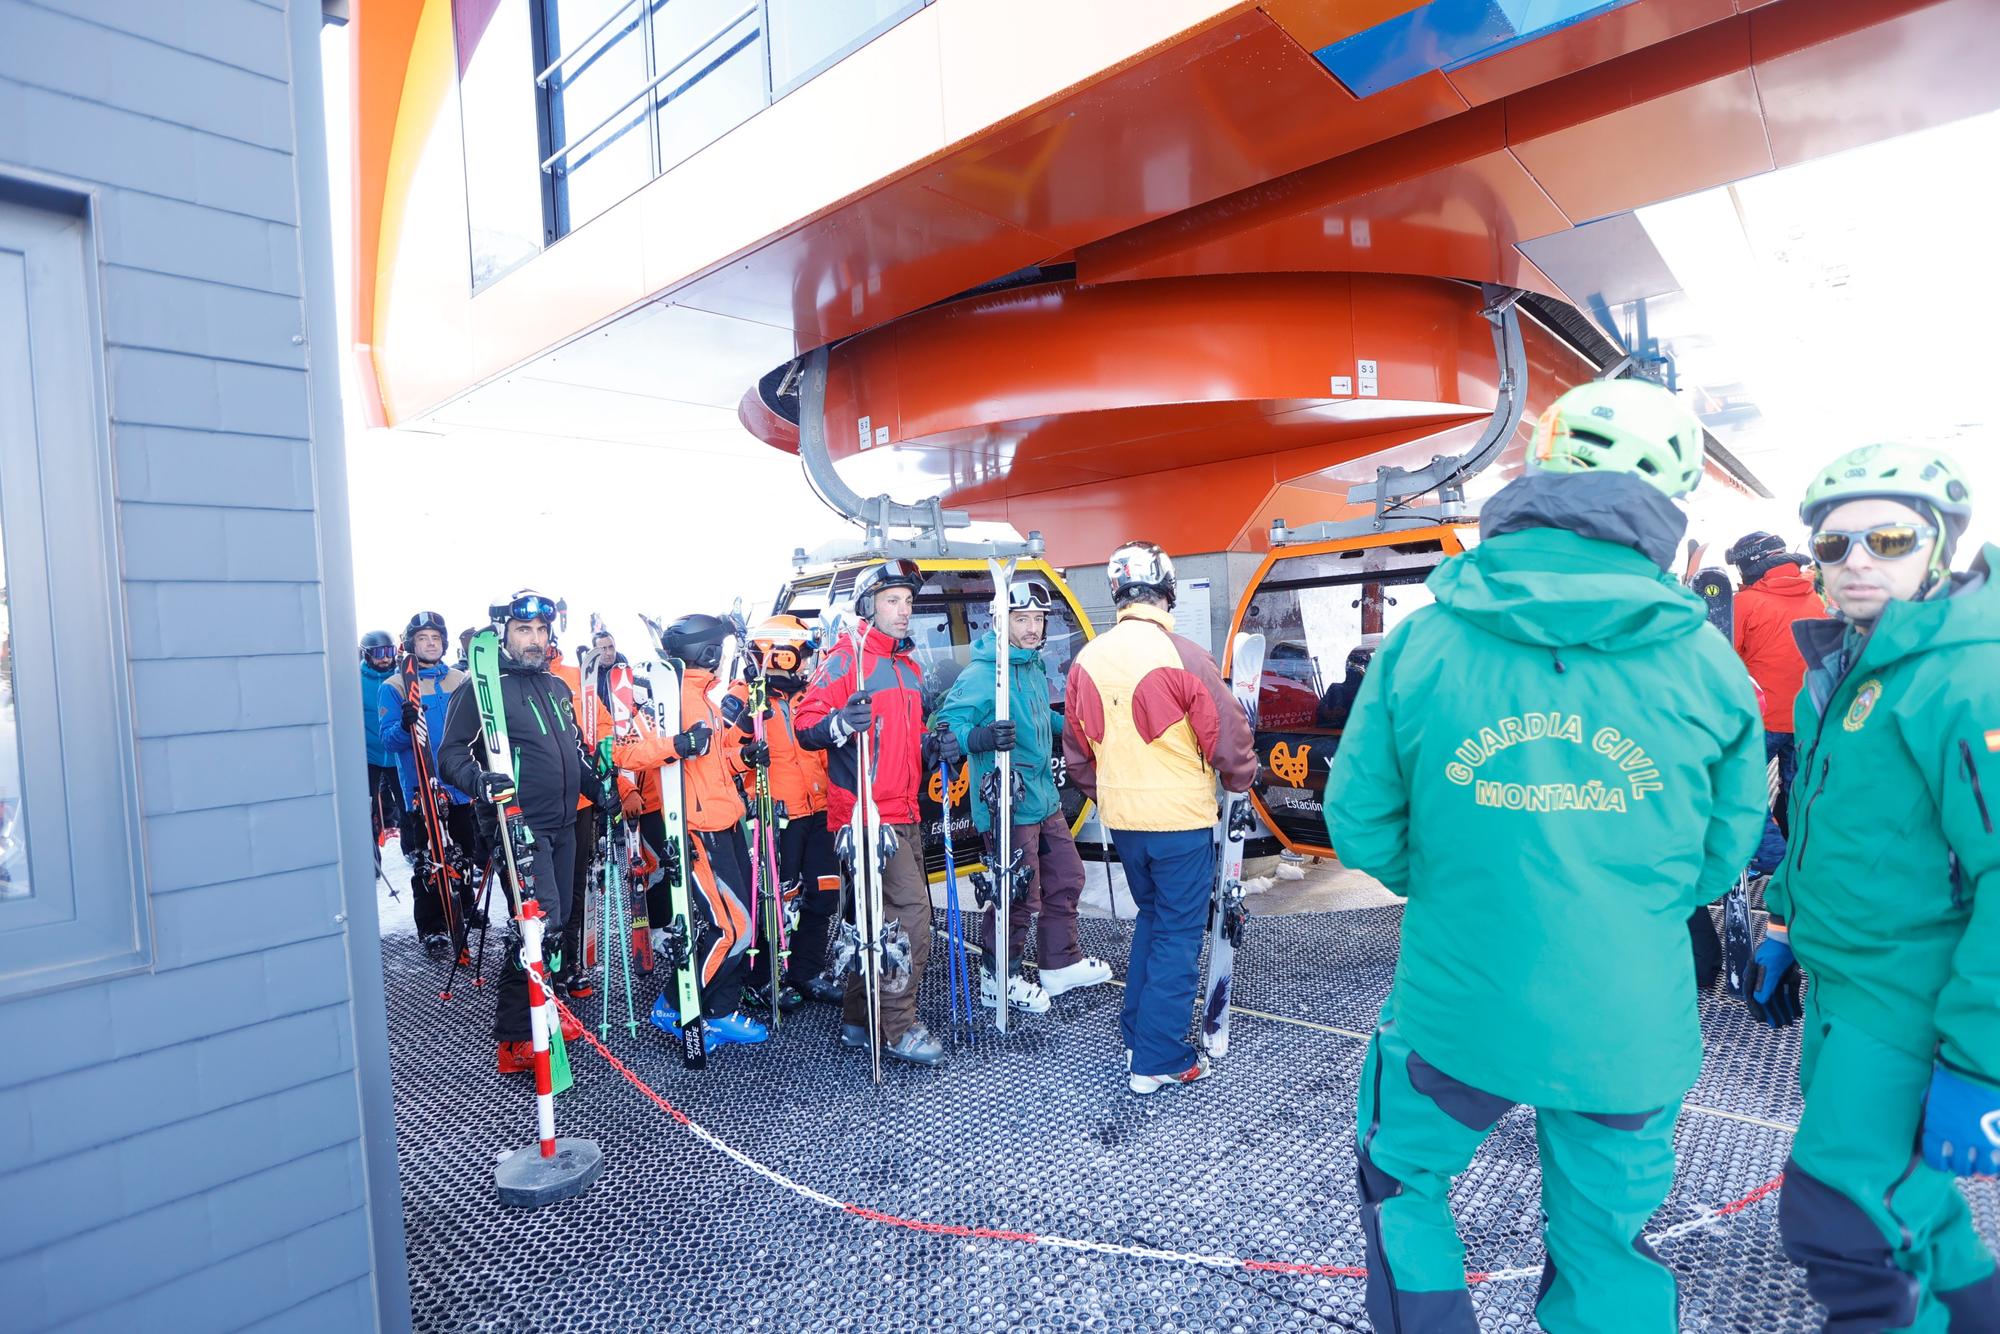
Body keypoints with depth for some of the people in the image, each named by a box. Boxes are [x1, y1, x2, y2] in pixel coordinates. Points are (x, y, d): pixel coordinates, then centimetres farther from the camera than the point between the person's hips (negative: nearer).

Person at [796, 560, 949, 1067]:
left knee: (881, 917, 13)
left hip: (904, 814, 9)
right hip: (866, 815, -9)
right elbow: (805, 725, -14)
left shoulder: (909, 667, 18)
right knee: (911, 911, -11)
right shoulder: (845, 659, -8)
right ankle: (898, 1029, 0)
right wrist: (839, 724, -33)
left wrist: (933, 746, 8)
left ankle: (858, 1020, 25)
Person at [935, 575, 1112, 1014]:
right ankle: (998, 978, 21)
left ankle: (1062, 964, 37)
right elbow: (948, 724, -24)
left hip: (1045, 798, 10)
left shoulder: (1035, 665, 9)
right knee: (1018, 895, 0)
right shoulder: (982, 673, -19)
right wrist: (984, 737, -41)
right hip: (1007, 805, -9)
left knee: (1066, 879, 19)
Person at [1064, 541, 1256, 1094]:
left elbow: (1077, 752, 9)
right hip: (1181, 819, -5)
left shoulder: (1086, 660, -1)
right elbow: (1228, 737, -12)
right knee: (1178, 934, 7)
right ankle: (1159, 1060, 14)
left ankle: (1137, 1031, 31)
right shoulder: (1182, 655, -18)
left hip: (1121, 819, 6)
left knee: (1151, 917, 24)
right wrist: (1240, 780, 9)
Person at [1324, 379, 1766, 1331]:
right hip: (1628, 1033, 2)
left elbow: (1360, 826, -8)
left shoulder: (1422, 643, -14)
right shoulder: (1706, 664, -10)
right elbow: (1722, 856, 2)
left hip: (1452, 1009, -1)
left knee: (1401, 1181, 25)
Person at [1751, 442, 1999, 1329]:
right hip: (1840, 985, 9)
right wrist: (1785, 927, 20)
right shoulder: (1843, 666, 7)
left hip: (1911, 1006, -9)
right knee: (1892, 1176, 25)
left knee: (1839, 1223, -4)